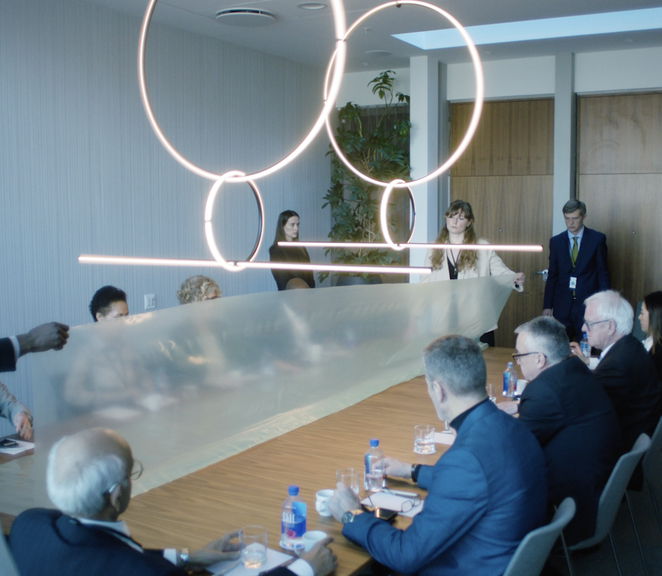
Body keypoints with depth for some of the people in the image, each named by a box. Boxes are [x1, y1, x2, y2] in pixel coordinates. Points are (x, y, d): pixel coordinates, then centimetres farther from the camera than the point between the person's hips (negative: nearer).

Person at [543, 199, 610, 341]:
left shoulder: (597, 239, 1)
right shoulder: (556, 241, 8)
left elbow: (603, 273, 2)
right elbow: (552, 276, 10)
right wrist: (547, 306, 6)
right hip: (562, 306, 2)